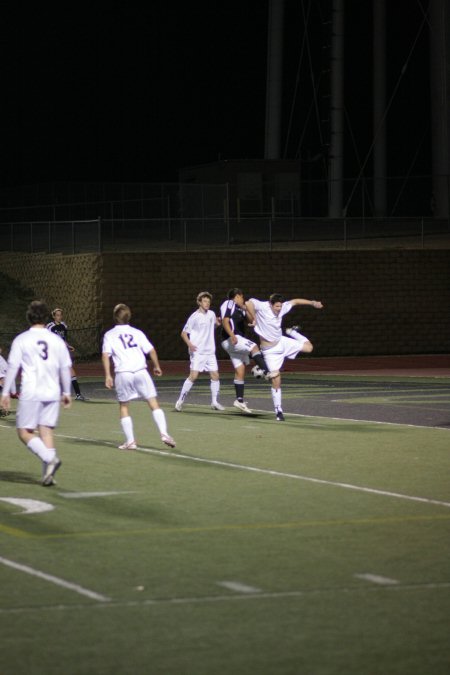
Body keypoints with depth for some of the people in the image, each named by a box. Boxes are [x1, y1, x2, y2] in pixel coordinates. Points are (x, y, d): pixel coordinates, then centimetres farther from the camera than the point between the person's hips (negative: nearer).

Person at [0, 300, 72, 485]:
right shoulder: (56, 340, 7)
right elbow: (66, 368, 10)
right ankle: (48, 474, 0)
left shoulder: (21, 340, -2)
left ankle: (50, 458, -18)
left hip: (31, 393, -4)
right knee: (47, 431, 8)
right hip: (52, 393, 4)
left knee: (24, 432, 4)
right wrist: (66, 392, 19)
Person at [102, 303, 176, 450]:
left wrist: (107, 375, -7)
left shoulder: (109, 335, 7)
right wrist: (157, 366, 20)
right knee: (153, 403, 5)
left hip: (122, 373, -1)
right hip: (140, 371, 1)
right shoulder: (136, 332, 11)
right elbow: (151, 350, 6)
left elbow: (105, 355, -6)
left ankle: (130, 441, 8)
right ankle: (164, 433, -8)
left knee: (124, 406, 12)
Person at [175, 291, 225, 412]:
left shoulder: (211, 314, 9)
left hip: (210, 352, 6)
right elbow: (184, 333, -5)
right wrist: (189, 344, -22)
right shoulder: (194, 317, -8)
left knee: (215, 376, 2)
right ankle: (180, 401, -5)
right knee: (193, 376, -13)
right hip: (197, 352, -6)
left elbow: (216, 323, 31)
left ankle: (215, 402, 13)